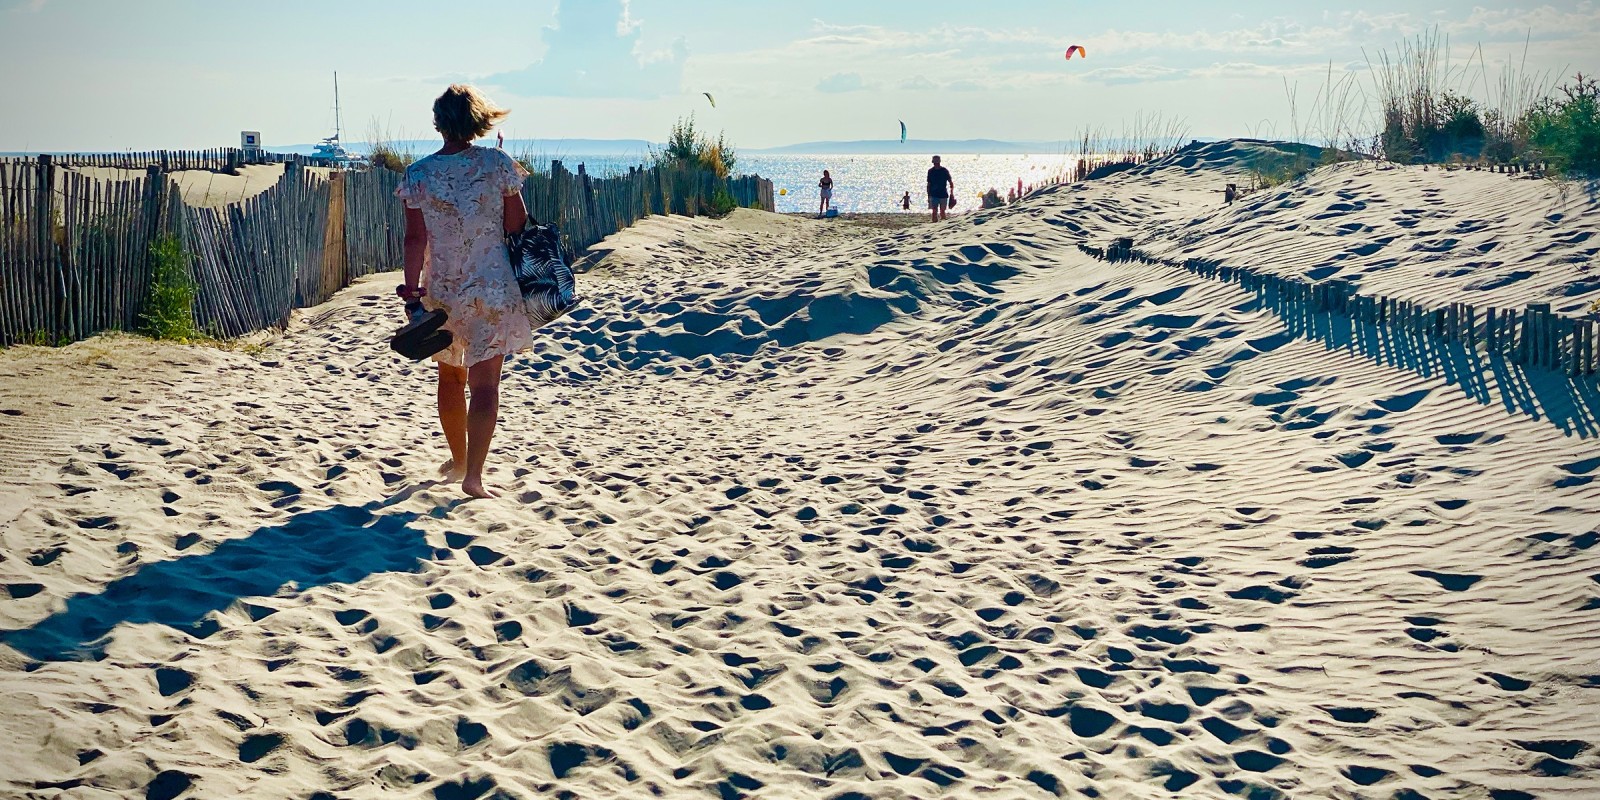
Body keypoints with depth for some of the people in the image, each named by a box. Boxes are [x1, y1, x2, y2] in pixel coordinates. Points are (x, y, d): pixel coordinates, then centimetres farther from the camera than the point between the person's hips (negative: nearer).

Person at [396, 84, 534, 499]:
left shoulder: (418, 174, -5)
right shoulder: (498, 164, -8)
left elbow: (415, 238, -5)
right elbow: (517, 224, -3)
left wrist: (412, 287, 0)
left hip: (441, 290, 2)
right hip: (491, 289, -2)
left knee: (450, 378, 20)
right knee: (485, 385, 0)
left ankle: (458, 460, 33)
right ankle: (473, 476, -7)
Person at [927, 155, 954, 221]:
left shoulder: (945, 171, -1)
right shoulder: (930, 171, 4)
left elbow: (951, 182, 4)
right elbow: (929, 184, 10)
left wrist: (951, 193, -5)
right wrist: (928, 195, 7)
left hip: (943, 195, -1)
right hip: (934, 195, 1)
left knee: (942, 212, 5)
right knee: (934, 211, -8)